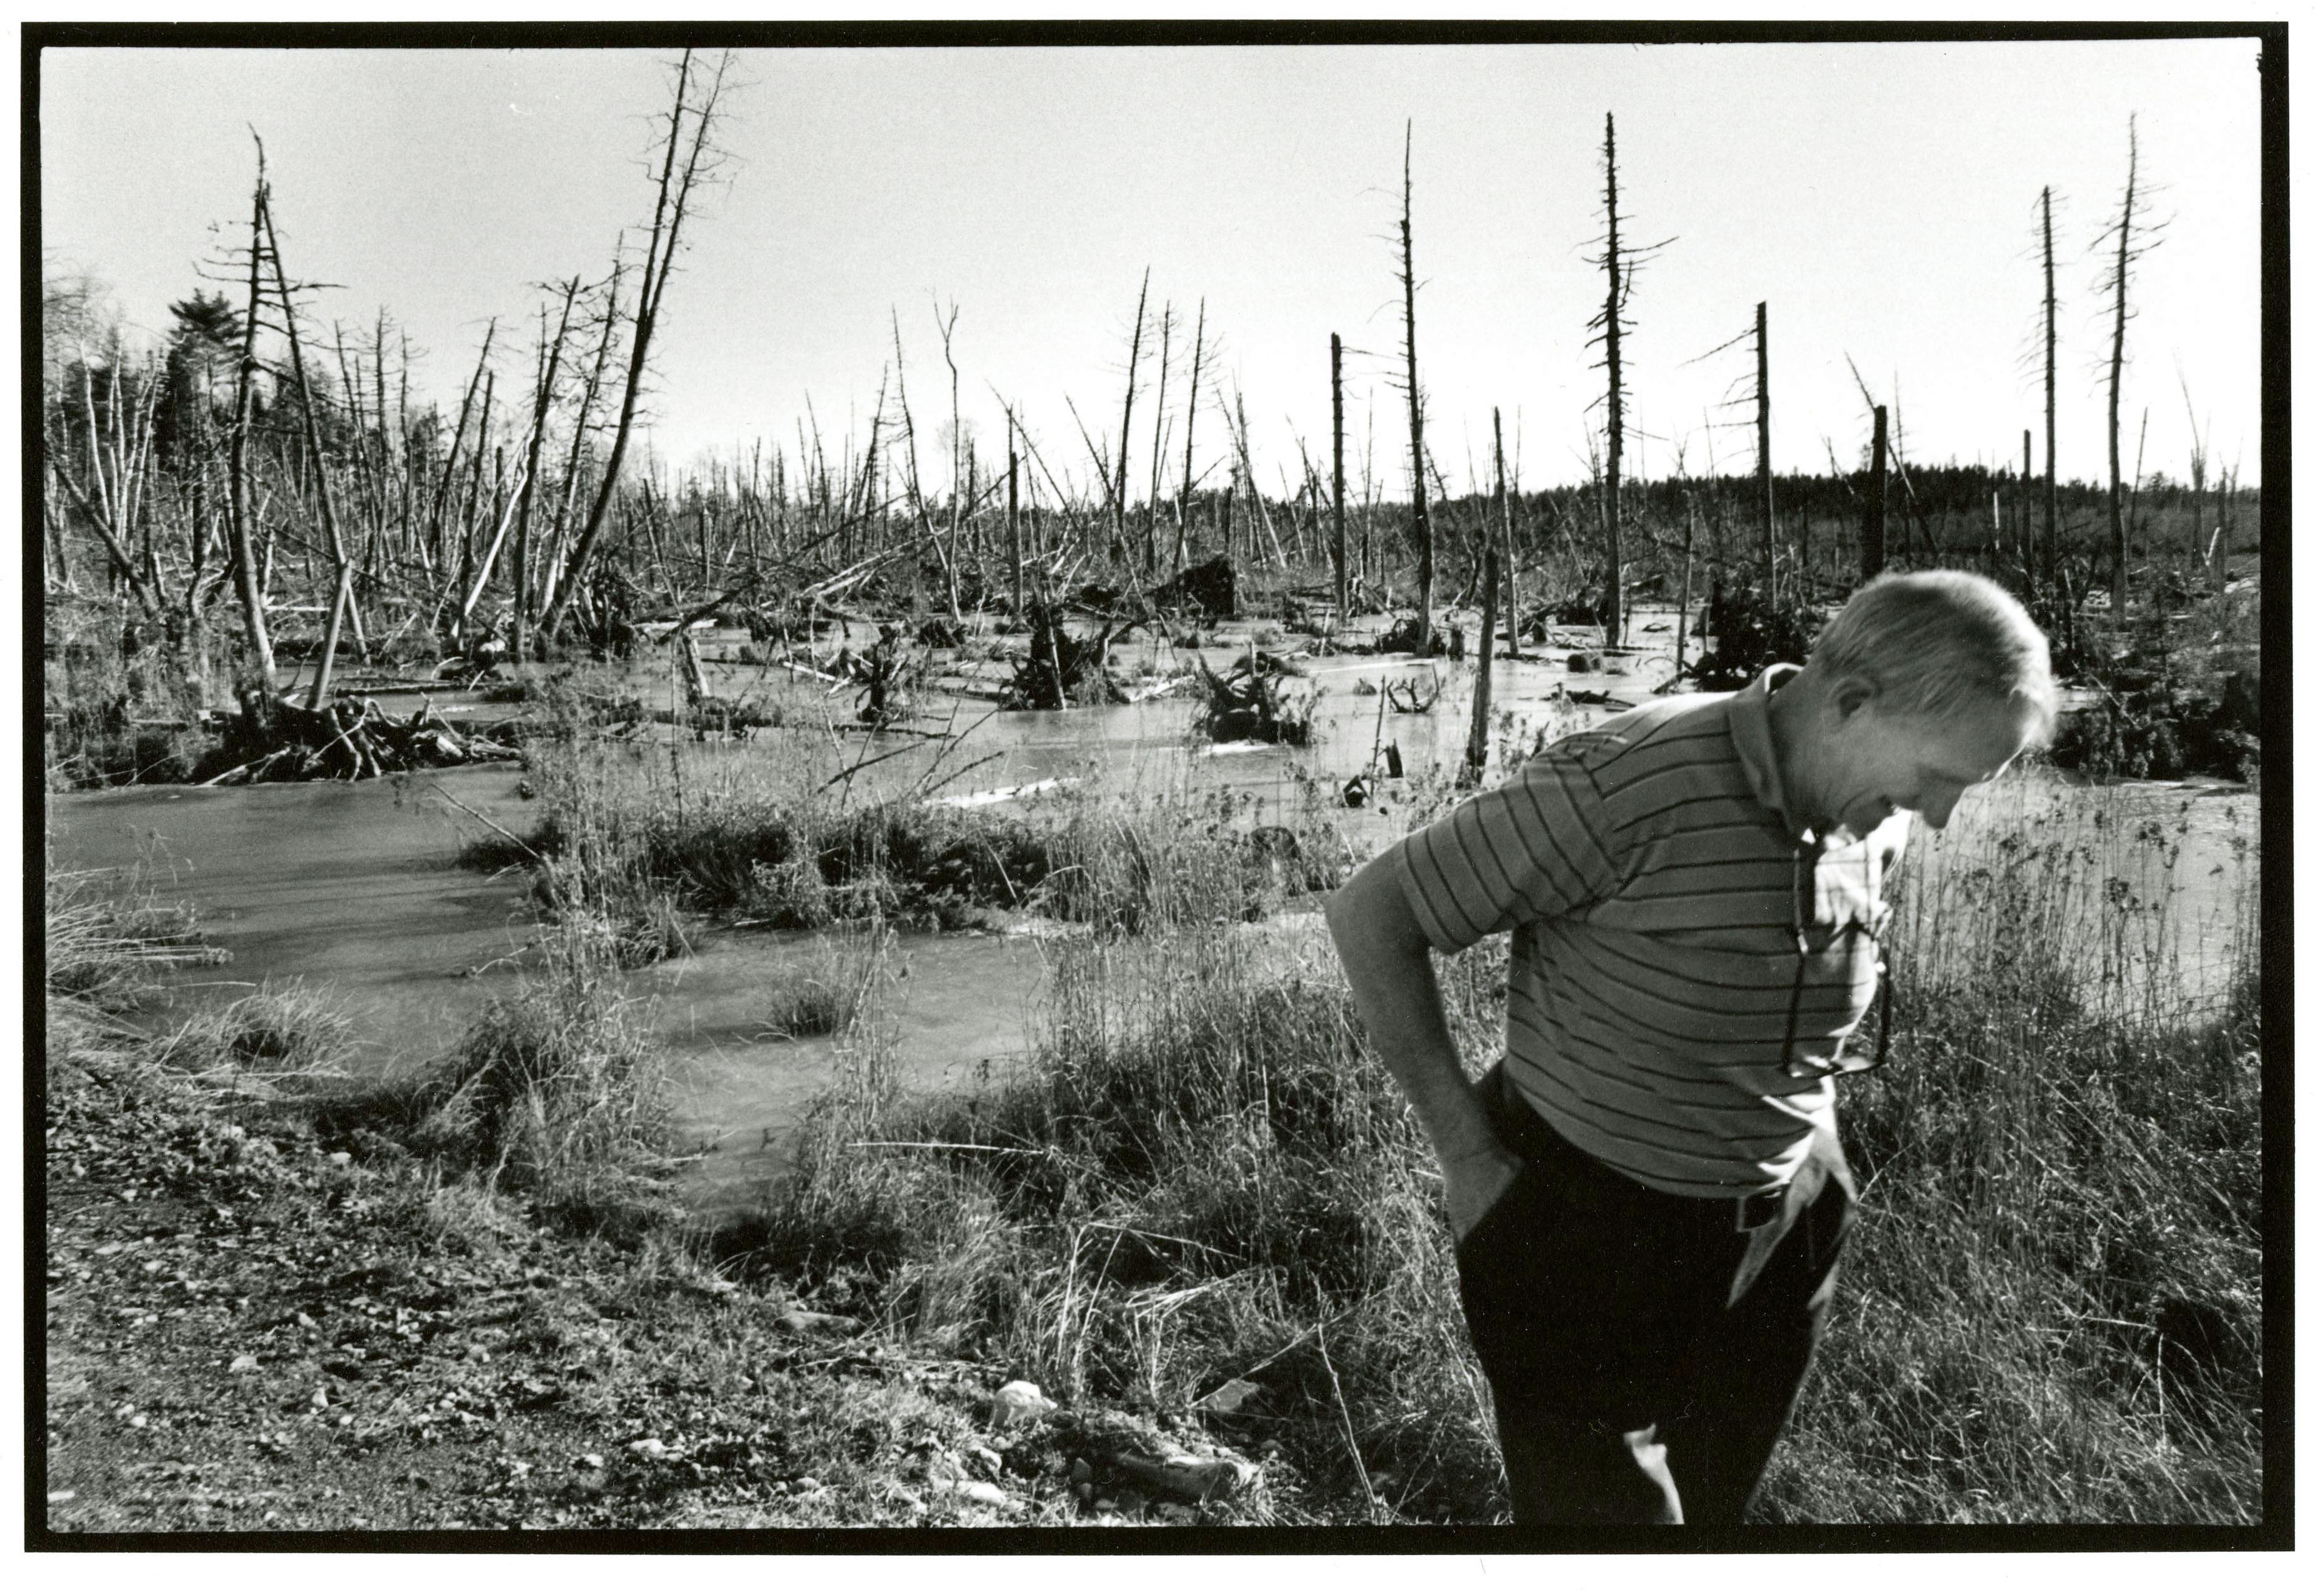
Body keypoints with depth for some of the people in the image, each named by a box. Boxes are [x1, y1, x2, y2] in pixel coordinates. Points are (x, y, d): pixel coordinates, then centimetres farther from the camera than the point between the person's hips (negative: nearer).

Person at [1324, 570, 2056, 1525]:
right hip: (1585, 1241, -6)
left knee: (1714, 1506, 20)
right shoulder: (1630, 785, -26)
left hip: (1784, 1237, 7)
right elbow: (1369, 914, -19)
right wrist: (1464, 1152, -17)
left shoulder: (1874, 823, -2)